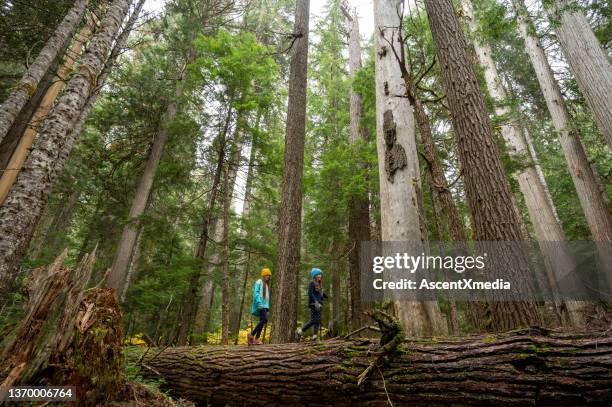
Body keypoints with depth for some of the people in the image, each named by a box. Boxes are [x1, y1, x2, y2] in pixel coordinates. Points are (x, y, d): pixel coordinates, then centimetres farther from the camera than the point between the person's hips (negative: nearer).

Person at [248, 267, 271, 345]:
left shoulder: (267, 284, 21)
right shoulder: (259, 282, -2)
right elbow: (256, 293, -12)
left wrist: (268, 305, 14)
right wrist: (259, 303, -23)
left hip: (265, 305, 8)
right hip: (260, 305, -8)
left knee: (262, 321, 3)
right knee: (264, 319, -20)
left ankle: (256, 339, 6)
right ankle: (251, 334, -9)